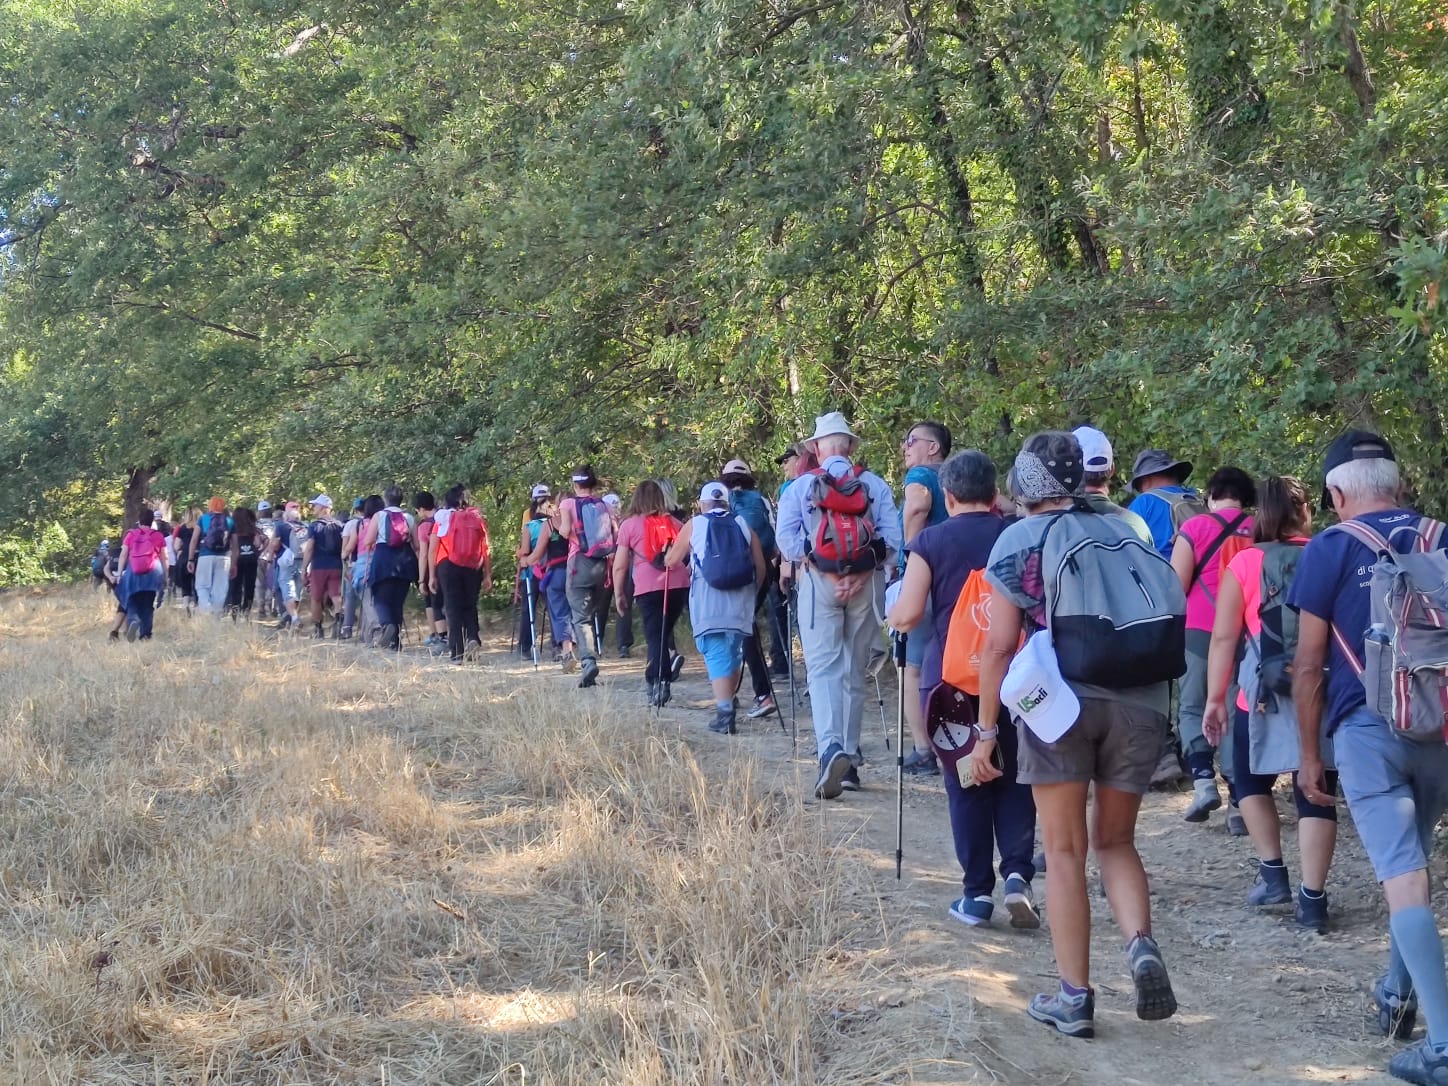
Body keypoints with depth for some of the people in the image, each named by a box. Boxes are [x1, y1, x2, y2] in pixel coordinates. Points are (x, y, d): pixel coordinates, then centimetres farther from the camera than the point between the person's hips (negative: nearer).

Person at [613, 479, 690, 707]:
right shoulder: (674, 523, 14)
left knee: (655, 637, -2)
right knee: (666, 633, 14)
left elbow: (619, 566, 4)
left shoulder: (629, 525, 5)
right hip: (679, 585, 3)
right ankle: (654, 679, 18)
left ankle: (659, 683, -15)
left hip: (648, 588, -3)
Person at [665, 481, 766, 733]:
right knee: (734, 653, 17)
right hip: (740, 604, 3)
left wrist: (668, 557, 34)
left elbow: (671, 561, 11)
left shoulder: (694, 526, 4)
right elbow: (760, 568, 8)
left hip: (707, 605, -2)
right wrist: (751, 593, 23)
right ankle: (729, 702, 26)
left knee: (716, 656, -5)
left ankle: (724, 711, -18)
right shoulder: (743, 526, 9)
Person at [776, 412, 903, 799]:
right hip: (867, 584, 2)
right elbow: (891, 535, -6)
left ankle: (831, 749, -28)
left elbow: (788, 539, -7)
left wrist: (828, 576, -6)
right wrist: (861, 577, -8)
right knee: (855, 671, 12)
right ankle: (850, 760, 17)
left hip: (819, 582, -2)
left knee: (823, 667, -5)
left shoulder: (799, 487, 2)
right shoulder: (875, 485, 4)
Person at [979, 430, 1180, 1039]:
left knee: (1065, 851, 7)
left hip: (1061, 700, -3)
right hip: (1138, 703, 4)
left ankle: (1074, 999, 9)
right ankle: (1141, 945, -7)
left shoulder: (1020, 539, 2)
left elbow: (1000, 645, -4)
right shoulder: (1125, 535, 14)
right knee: (1116, 841, 18)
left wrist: (986, 731, 2)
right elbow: (1167, 625, 15)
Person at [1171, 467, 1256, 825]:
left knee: (1192, 708, 10)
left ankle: (1203, 780, -7)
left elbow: (1175, 587, -4)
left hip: (1201, 631, -3)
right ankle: (1239, 802, 2)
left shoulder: (1196, 528, -3)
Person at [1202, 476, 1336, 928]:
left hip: (1266, 694, -1)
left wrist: (1215, 699, 2)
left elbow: (1224, 637, -4)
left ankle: (1273, 873, 16)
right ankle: (1312, 899, 2)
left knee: (1250, 780, 20)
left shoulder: (1244, 564, -3)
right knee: (1316, 793, 4)